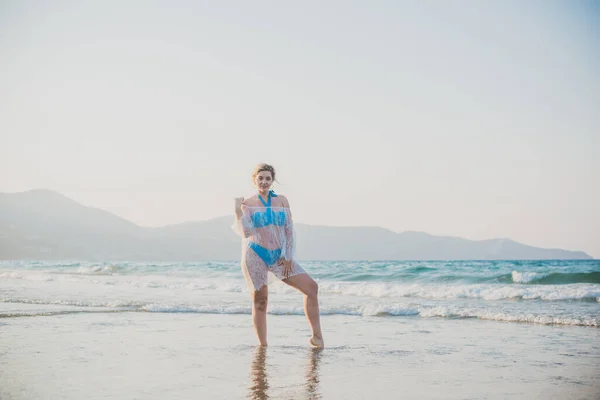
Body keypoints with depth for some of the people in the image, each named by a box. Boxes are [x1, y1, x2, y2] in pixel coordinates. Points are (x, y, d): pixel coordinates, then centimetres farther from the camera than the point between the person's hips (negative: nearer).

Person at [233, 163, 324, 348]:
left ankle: (317, 336, -2)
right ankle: (263, 346, 12)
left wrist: (288, 257, -1)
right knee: (260, 301, 1)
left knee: (311, 287, -9)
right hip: (255, 256, -3)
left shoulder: (282, 201, 7)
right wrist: (237, 209, -19)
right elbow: (246, 232, -12)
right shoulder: (247, 204, 0)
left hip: (279, 256, 3)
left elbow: (289, 231, 5)